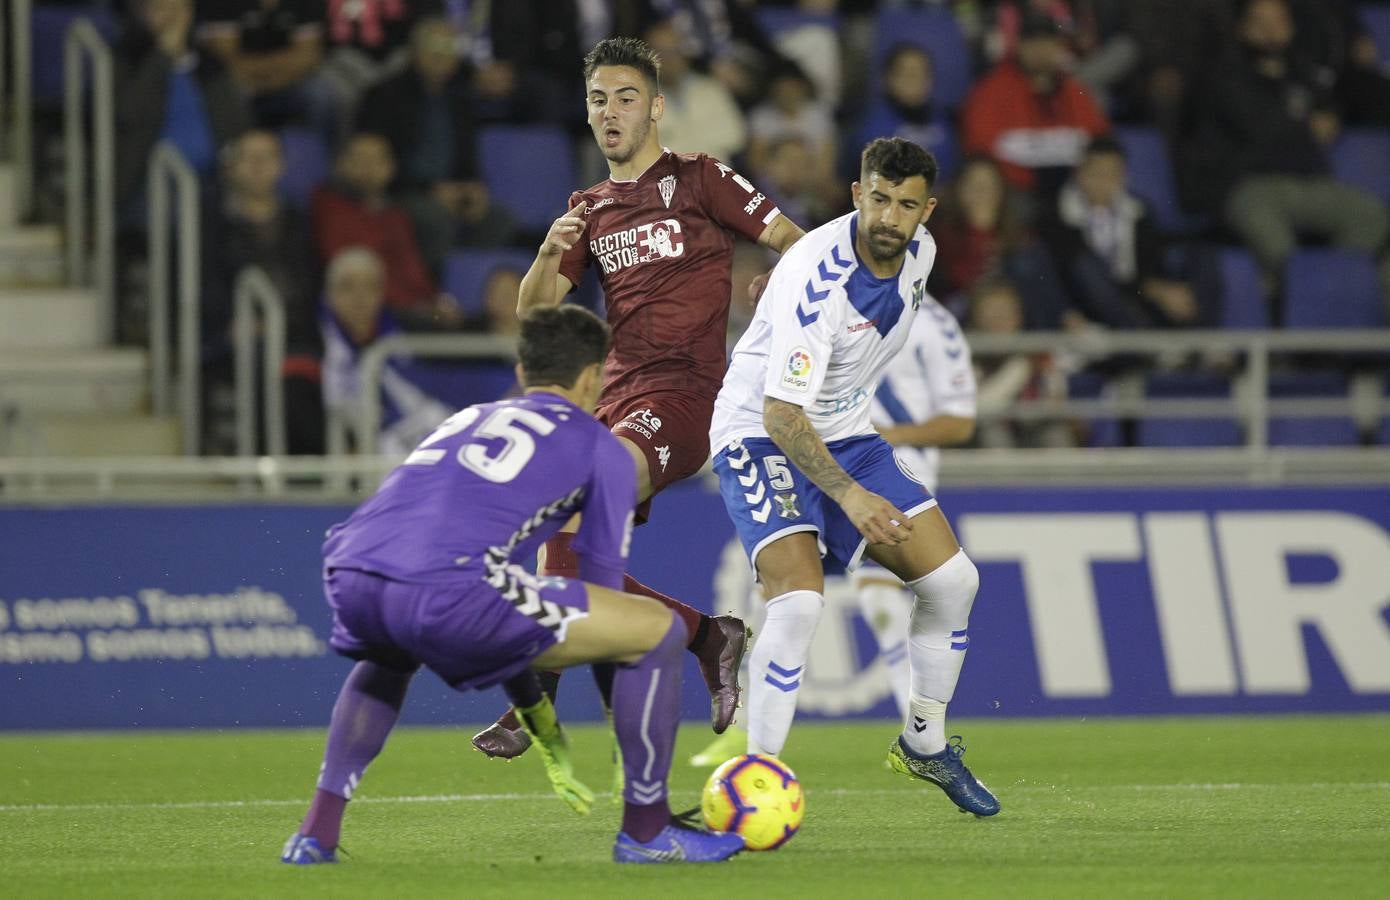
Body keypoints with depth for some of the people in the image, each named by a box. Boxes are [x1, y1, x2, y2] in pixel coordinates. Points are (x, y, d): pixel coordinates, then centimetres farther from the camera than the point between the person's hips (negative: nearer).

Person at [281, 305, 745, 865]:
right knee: (660, 631, 8)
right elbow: (601, 585, 22)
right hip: (443, 588, -7)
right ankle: (646, 832, 17)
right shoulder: (600, 449, 19)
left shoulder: (468, 420, 37)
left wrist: (538, 720, 50)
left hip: (348, 576, 7)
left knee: (390, 657, 44)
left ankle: (317, 832, 30)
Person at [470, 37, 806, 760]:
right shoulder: (589, 210, 19)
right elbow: (532, 310, 11)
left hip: (682, 395, -7)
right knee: (580, 565, -4)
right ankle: (707, 634, 17)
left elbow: (797, 246, 2)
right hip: (618, 397, 7)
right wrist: (549, 255, -8)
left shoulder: (698, 180, 3)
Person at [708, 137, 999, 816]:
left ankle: (925, 744, 23)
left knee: (952, 580, 3)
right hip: (761, 437, -8)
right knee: (798, 600, -27)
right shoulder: (817, 276, -30)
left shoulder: (919, 251, -6)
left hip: (845, 436, 8)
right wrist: (849, 494, -42)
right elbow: (781, 412, -33)